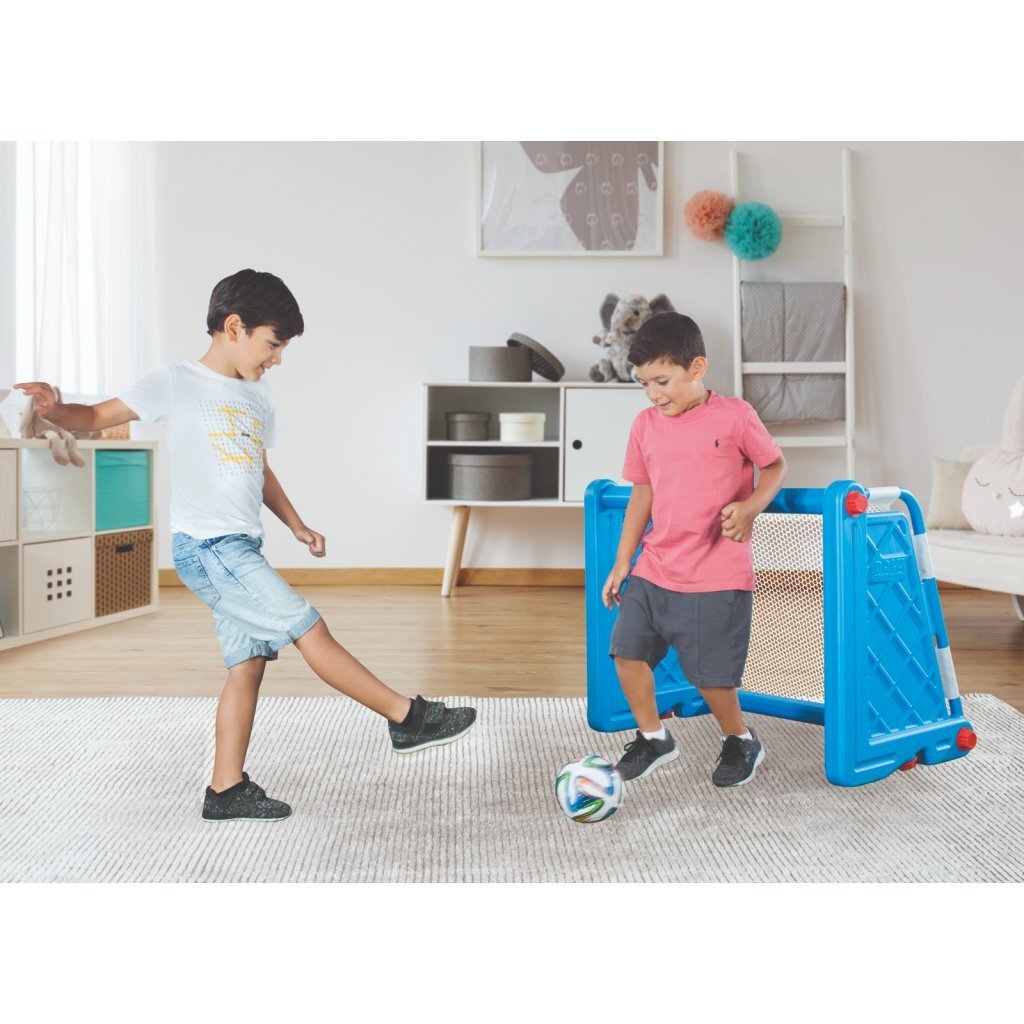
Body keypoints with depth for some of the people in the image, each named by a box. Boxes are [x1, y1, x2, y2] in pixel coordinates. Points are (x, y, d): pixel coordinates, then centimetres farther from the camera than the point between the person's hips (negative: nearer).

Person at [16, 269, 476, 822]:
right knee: (310, 629, -11)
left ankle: (227, 789, 15)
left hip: (241, 549, 8)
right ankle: (407, 717, -5)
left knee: (248, 662, 6)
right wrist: (55, 409, -28)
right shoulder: (177, 383, -5)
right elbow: (96, 417, -7)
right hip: (206, 546, -8)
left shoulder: (256, 397, 17)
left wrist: (296, 525, 20)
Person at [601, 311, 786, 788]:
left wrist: (750, 506, -18)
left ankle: (740, 741, 29)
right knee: (627, 650, 1)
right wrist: (622, 562, 12)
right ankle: (652, 737, 25)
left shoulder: (734, 415, -8)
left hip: (717, 575, -5)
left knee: (711, 673, -1)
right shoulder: (645, 425, 5)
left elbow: (775, 466, 2)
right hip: (653, 569, 5)